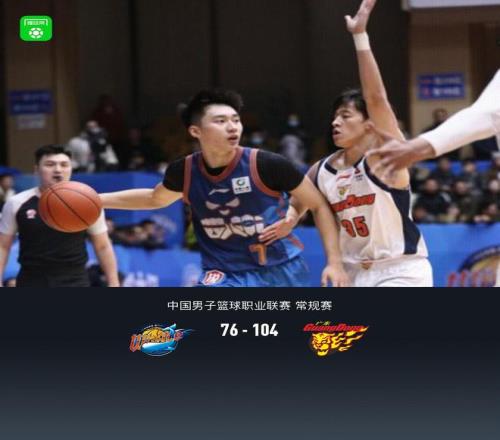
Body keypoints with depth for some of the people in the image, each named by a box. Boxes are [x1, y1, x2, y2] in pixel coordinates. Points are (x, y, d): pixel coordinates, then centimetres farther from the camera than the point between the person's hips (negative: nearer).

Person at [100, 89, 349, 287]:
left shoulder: (267, 165, -17)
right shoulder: (184, 172, -7)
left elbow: (319, 205, -6)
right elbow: (155, 199, 18)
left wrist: (334, 262, -12)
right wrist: (97, 200, 13)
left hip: (282, 270, -1)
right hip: (226, 275, 1)